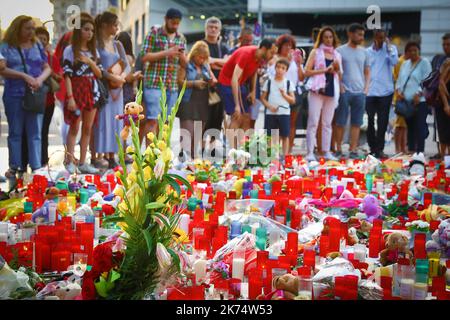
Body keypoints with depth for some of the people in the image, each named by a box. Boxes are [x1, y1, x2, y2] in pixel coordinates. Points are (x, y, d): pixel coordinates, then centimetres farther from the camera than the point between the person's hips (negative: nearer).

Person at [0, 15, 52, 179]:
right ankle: (14, 167, 11)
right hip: (14, 95, -2)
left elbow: (47, 68, 11)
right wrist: (25, 76, -17)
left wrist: (40, 79, -10)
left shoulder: (37, 46, 13)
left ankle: (36, 167, 3)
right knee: (15, 132, 5)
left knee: (35, 133, 1)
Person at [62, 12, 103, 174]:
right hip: (77, 91, -5)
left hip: (92, 91, 6)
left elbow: (99, 74, 10)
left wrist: (90, 62, -8)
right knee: (74, 128, -5)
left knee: (88, 129, 7)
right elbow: (67, 75, -9)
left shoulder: (94, 50, 13)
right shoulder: (70, 50, -4)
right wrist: (70, 97, -16)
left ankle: (83, 163, 13)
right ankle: (70, 162, 1)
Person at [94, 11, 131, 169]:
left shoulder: (117, 44, 15)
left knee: (115, 121, 5)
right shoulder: (96, 43, -4)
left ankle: (111, 156, 11)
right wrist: (112, 77, -19)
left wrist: (122, 77, -9)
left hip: (116, 88, 6)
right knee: (102, 120, -8)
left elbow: (127, 66, 11)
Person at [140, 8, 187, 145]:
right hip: (154, 83, -5)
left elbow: (184, 64, 17)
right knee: (152, 120, -11)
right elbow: (144, 56, -7)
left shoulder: (181, 38, 14)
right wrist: (166, 53, -15)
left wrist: (182, 56, -6)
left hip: (172, 86, 5)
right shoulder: (154, 33, 0)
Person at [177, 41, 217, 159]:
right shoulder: (186, 65, 0)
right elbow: (179, 82, -9)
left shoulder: (206, 67, 17)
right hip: (188, 103, -6)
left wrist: (212, 81, -2)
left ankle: (192, 157, 13)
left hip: (202, 104, 6)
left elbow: (215, 80, 21)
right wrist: (194, 83, -18)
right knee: (188, 133, -12)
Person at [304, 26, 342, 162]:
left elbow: (340, 76, 21)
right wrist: (325, 70, -12)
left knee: (327, 123, 8)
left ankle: (326, 151, 12)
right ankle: (310, 152, -7)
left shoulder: (337, 55, 16)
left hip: (332, 91, 4)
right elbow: (307, 72, -7)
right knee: (313, 122, -7)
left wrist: (337, 69, 0)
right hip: (317, 90, -4)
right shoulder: (315, 52, 3)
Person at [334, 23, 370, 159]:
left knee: (356, 123, 4)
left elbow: (367, 72, 18)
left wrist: (366, 88, 5)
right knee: (340, 122, 0)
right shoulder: (340, 51, 1)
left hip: (360, 92, 4)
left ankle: (353, 150, 9)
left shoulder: (364, 52, 13)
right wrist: (340, 87, -9)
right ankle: (338, 149, 8)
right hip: (345, 91, -4)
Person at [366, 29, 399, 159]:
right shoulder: (367, 51, 8)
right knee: (370, 121, 6)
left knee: (382, 122, 2)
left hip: (385, 91, -1)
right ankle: (372, 147, 16)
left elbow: (394, 62, -14)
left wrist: (388, 46, -12)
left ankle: (379, 149, 7)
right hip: (370, 91, 2)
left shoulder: (391, 48, 4)